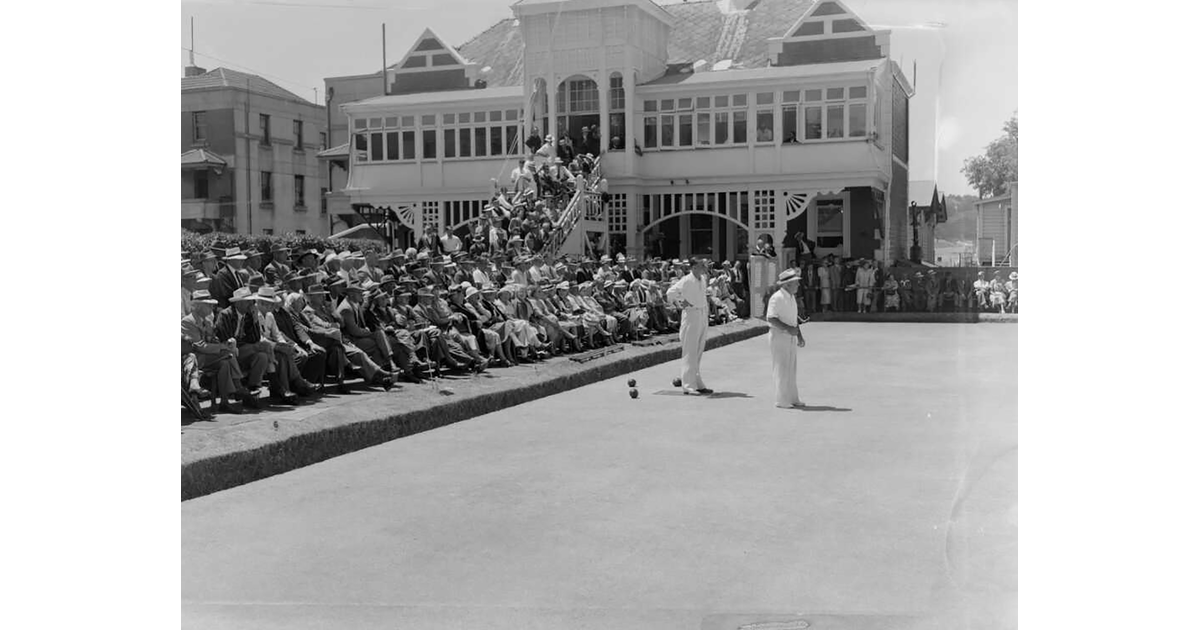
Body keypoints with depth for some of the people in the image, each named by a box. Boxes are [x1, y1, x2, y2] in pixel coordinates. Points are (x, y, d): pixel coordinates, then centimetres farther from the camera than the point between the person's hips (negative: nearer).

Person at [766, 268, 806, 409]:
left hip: (790, 337, 9)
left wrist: (799, 335, 20)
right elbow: (771, 318, -23)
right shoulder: (777, 298, -16)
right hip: (779, 337, -9)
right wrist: (788, 328, -26)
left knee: (791, 369, 13)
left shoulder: (791, 297, 14)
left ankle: (792, 398, 21)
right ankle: (782, 401, 2)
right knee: (781, 369, -5)